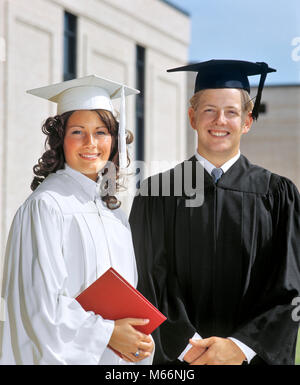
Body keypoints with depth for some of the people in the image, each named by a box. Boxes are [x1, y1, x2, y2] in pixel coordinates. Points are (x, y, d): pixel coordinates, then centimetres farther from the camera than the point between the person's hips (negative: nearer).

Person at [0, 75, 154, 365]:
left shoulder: (114, 213, 9)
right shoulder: (46, 205, -11)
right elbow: (40, 300, -16)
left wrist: (141, 339, -2)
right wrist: (106, 333, -14)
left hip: (119, 354, 6)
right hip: (63, 353, -6)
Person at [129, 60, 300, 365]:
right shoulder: (156, 193, 1)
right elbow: (152, 283, -4)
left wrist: (240, 346, -18)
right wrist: (188, 345, -17)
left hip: (254, 355, 0)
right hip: (178, 358, 0)